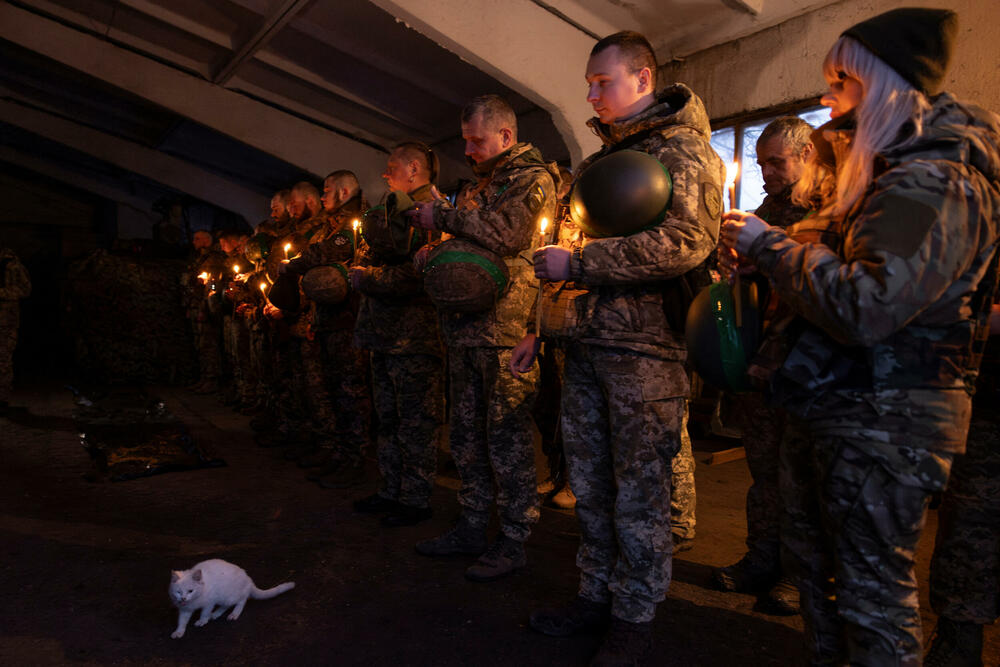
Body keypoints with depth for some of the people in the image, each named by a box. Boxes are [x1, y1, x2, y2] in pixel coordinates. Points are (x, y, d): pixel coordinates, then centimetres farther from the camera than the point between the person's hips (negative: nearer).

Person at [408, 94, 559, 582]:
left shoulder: (533, 178, -3)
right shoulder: (480, 183, 24)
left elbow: (504, 232, -19)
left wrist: (442, 215, -9)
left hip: (505, 326, -9)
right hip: (466, 325, 9)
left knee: (506, 434, -4)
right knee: (467, 431, 12)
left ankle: (513, 539, 8)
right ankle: (473, 526, 25)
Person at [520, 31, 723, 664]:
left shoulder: (685, 151, -3)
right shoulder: (599, 160, 21)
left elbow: (683, 243, -19)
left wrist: (578, 262, -17)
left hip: (646, 349, -7)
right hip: (586, 344, 7)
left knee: (639, 492, 3)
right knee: (591, 485, 13)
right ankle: (597, 595, 29)